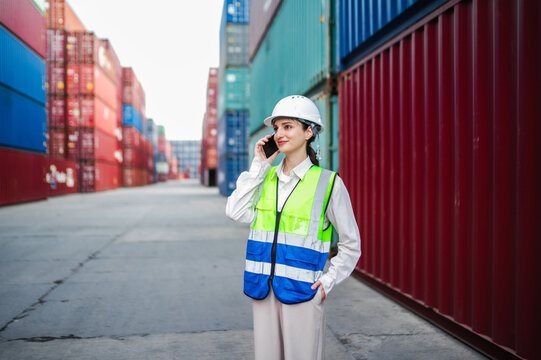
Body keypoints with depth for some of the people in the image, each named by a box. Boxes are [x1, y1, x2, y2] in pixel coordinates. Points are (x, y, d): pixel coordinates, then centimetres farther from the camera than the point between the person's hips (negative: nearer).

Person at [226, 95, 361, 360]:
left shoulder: (328, 182, -4)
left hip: (301, 290, -4)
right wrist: (259, 166, -3)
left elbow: (350, 244, 3)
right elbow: (236, 212, -7)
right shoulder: (267, 177, 9)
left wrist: (329, 281, -8)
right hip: (263, 289, 4)